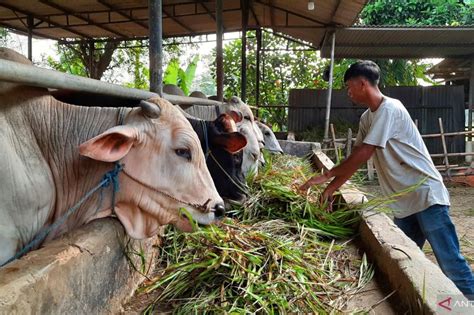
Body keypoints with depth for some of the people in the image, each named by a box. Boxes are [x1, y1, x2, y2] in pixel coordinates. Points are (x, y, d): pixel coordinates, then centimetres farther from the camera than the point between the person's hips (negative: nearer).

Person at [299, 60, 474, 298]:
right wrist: (332, 188, 6)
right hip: (404, 202, 9)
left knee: (451, 264, -3)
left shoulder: (389, 109, -16)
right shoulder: (367, 118, 12)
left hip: (426, 195, -8)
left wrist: (327, 175, -14)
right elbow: (355, 158, 13)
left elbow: (363, 154, -21)